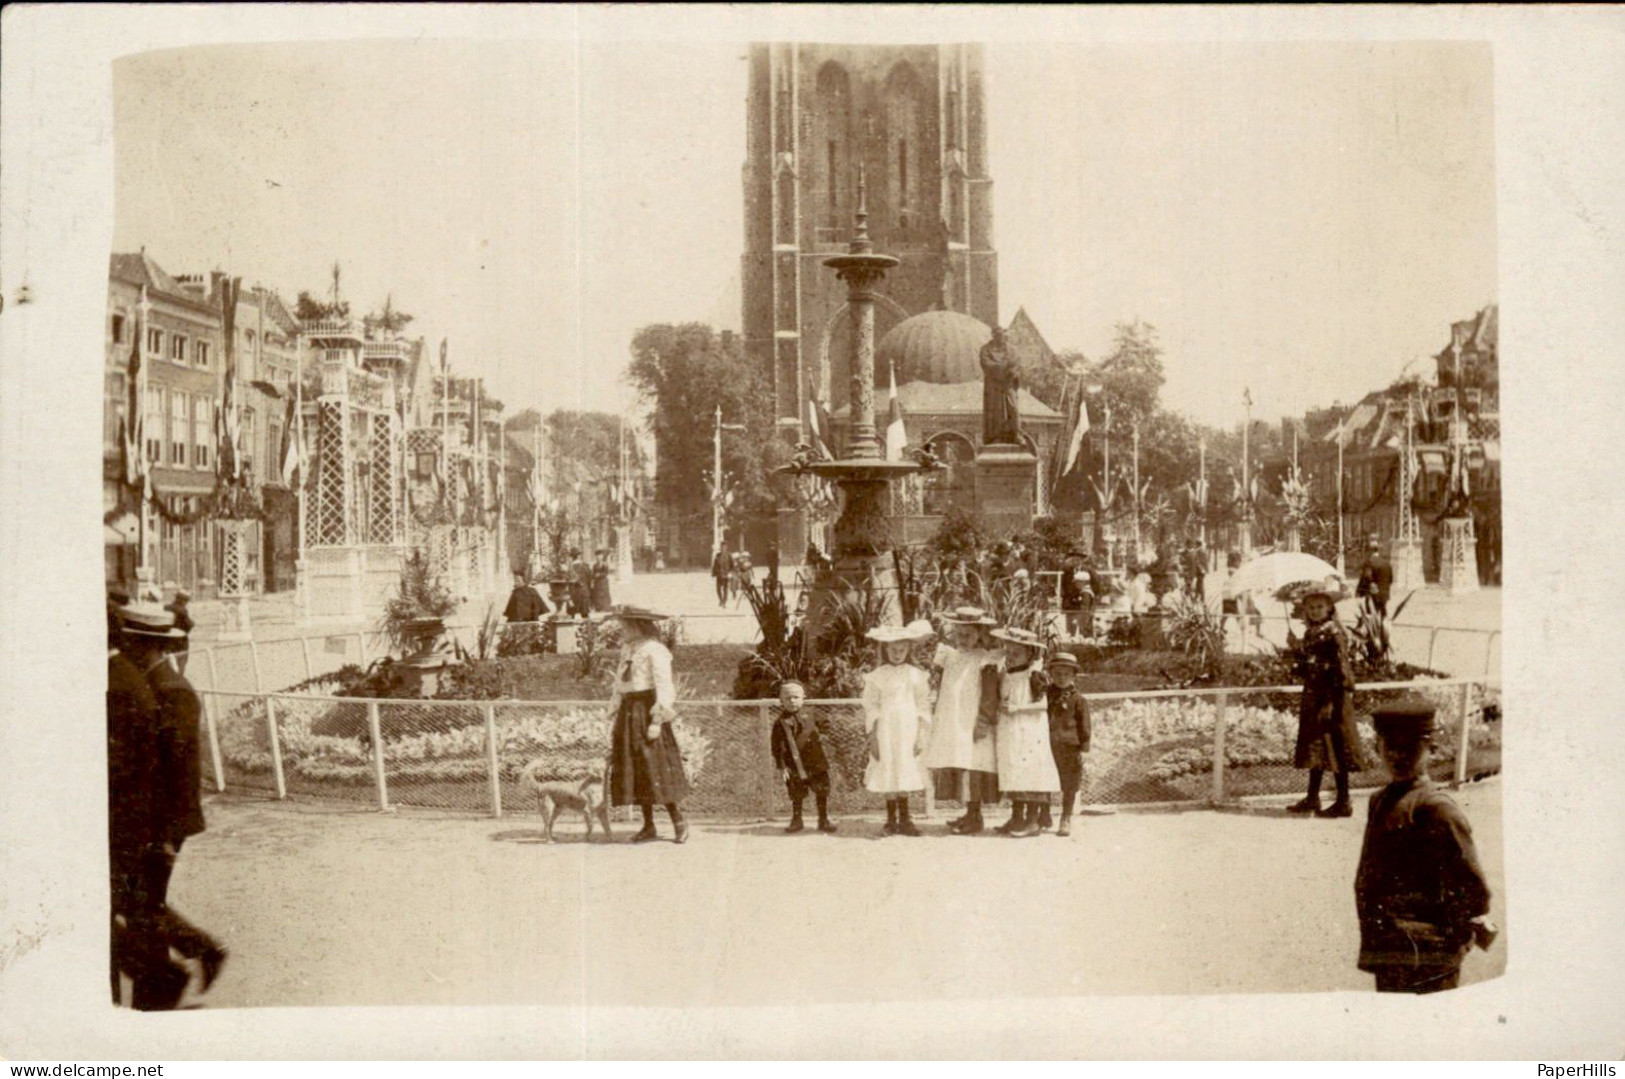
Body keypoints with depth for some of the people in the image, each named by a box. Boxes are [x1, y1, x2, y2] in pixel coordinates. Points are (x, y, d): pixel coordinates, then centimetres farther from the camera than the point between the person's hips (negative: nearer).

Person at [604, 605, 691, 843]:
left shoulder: (654, 650, -9)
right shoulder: (627, 649, 15)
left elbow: (663, 686, -13)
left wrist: (657, 719, -19)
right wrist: (615, 716, 15)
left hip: (646, 711, -8)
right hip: (629, 713, 8)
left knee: (656, 768, -8)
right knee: (634, 771, 6)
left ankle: (678, 821, -1)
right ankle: (648, 827, 10)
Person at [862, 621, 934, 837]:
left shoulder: (916, 675, 5)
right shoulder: (876, 677, 2)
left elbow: (923, 707, 5)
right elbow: (870, 708, 2)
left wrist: (921, 736, -1)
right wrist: (873, 738, -3)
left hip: (908, 732, 0)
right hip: (885, 732, 0)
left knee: (905, 775, 0)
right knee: (888, 775, 0)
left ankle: (903, 819, 8)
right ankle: (892, 821, 7)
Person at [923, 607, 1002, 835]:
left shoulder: (986, 660, -4)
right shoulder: (949, 656, 15)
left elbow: (990, 696, -9)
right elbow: (941, 690, 19)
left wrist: (984, 721, -15)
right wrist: (935, 718, 13)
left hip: (972, 725, -6)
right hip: (950, 725, 6)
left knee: (972, 769, -10)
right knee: (954, 767, 4)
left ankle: (974, 816, -4)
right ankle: (969, 815, 12)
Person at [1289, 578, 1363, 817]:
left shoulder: (1334, 634, -15)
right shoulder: (1311, 633, 11)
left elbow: (1341, 671, -19)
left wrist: (1332, 703, -21)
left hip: (1331, 699, -9)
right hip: (1313, 698, 9)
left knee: (1335, 750, -3)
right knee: (1314, 748, 14)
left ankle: (1343, 803, 4)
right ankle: (1312, 798, 24)